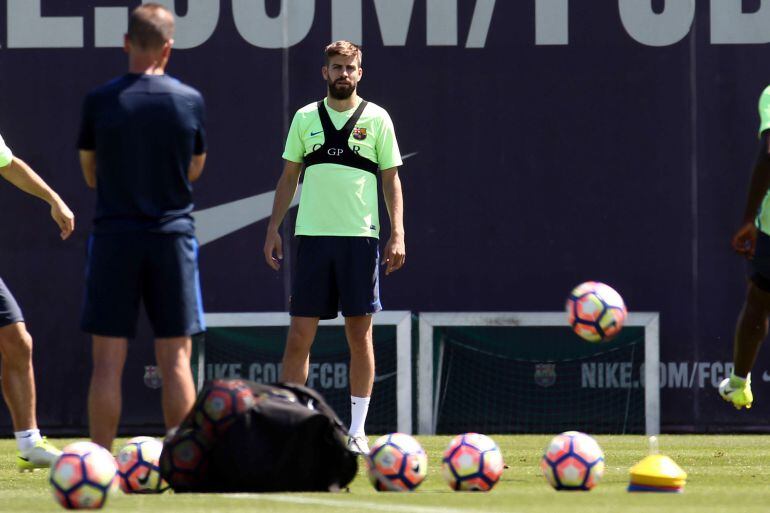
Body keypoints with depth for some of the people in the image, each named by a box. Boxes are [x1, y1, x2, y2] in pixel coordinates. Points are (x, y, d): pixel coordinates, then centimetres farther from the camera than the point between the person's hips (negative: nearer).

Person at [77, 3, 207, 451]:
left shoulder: (99, 101, -4)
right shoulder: (190, 100, -2)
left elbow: (90, 174, 6)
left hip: (114, 237, -1)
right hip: (173, 235, 1)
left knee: (108, 363, 1)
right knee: (175, 359, 5)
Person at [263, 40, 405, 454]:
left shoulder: (376, 119, 5)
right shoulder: (305, 118, 9)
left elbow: (391, 180, 6)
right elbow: (289, 177, 14)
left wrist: (397, 234, -3)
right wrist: (273, 230, 7)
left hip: (360, 236, -1)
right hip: (312, 235, 1)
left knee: (360, 334, 1)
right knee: (299, 334, -2)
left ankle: (357, 431, 7)